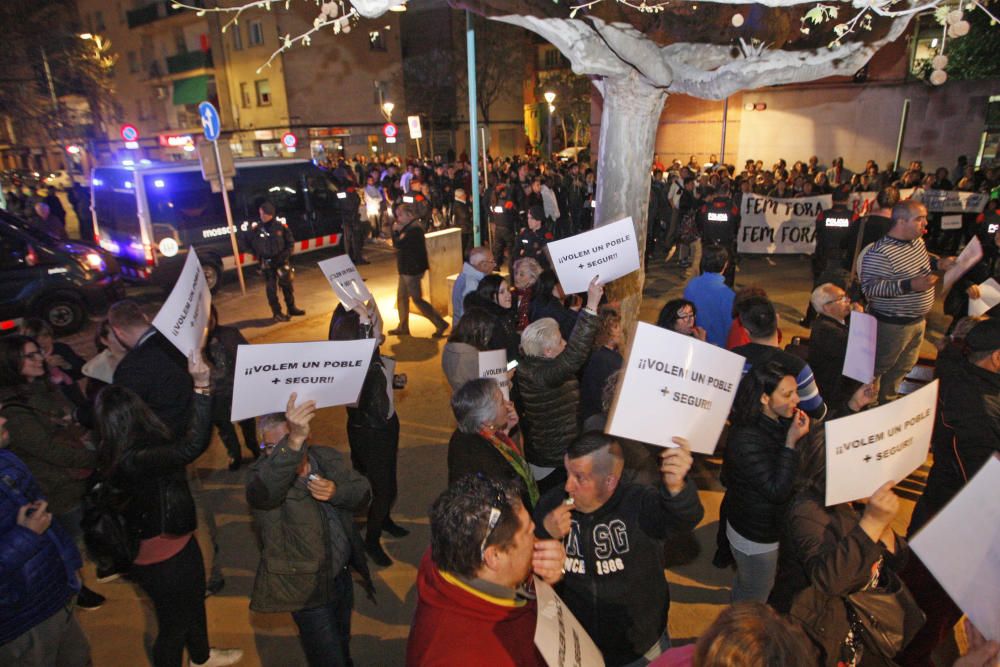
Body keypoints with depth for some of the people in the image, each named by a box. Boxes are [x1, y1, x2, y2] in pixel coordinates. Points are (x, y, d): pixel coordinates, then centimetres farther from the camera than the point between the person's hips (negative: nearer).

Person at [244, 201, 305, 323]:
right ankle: (277, 313, 13)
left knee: (287, 285, 14)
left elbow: (290, 242, 2)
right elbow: (249, 243, 7)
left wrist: (286, 254, -7)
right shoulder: (257, 228, -7)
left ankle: (291, 308, 31)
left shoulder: (281, 226, -6)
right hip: (267, 263, -1)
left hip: (281, 261, 1)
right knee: (271, 289, 2)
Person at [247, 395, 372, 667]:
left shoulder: (328, 458, -5)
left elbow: (362, 492, -5)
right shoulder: (264, 472, -21)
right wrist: (293, 441, -60)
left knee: (342, 645, 27)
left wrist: (336, 492, -27)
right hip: (308, 588, -5)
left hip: (342, 574, 5)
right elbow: (265, 489, -45)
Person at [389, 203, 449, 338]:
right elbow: (397, 244, 13)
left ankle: (440, 324, 1)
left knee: (417, 299, -5)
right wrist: (396, 231, 0)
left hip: (412, 269, -11)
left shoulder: (414, 229, -21)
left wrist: (396, 232, -11)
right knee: (401, 297, 16)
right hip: (407, 269, 11)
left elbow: (398, 244, -26)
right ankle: (403, 327, 26)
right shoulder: (409, 227, 12)